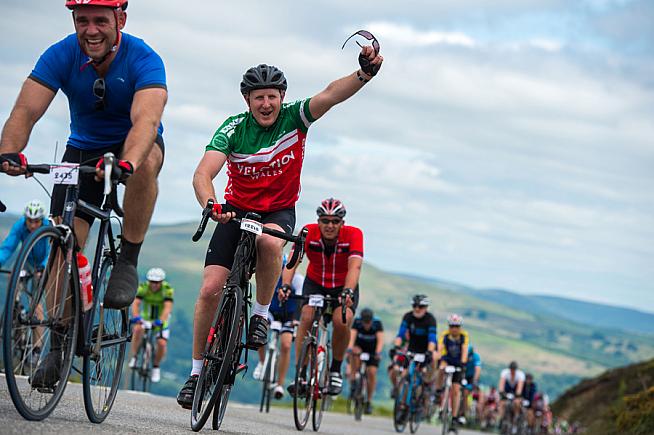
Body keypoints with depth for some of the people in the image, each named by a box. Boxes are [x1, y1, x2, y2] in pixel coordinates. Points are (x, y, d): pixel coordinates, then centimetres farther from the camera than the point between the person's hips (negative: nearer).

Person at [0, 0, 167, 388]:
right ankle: (59, 345, 1)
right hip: (84, 148, 2)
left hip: (132, 144, -2)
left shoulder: (144, 60, -27)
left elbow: (146, 120, -44)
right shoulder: (61, 56, -20)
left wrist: (126, 164, -64)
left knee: (145, 161, -39)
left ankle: (128, 262, -23)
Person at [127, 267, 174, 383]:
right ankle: (133, 357, -18)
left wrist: (160, 321, -53)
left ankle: (156, 367, 5)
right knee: (137, 329, -32)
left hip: (161, 320, -1)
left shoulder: (167, 290, -22)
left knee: (162, 343, -21)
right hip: (145, 318, 1)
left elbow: (168, 307, -35)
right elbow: (136, 303, -31)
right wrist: (135, 317, -51)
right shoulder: (143, 287, -18)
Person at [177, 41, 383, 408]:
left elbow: (330, 95, -33)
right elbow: (203, 174, -29)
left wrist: (364, 75, -52)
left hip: (280, 211, -1)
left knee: (270, 242, -38)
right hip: (237, 209, 1)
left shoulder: (294, 118, -15)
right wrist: (210, 205, -51)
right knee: (210, 289, -10)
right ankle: (197, 369, 6)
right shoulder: (234, 129, -17)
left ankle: (261, 314, -13)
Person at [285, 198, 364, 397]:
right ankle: (300, 375, -19)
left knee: (342, 321, -27)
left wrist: (348, 292, -56)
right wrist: (285, 286, -49)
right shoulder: (308, 232, -22)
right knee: (307, 316, -25)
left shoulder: (353, 234, -26)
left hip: (344, 287, -1)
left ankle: (335, 371, -4)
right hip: (315, 284, 1)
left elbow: (355, 266, -39)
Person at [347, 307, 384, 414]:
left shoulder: (377, 323, -26)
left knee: (372, 373, -16)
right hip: (359, 346, 1)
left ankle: (369, 401, -3)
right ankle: (353, 377, -21)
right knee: (355, 352, -35)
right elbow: (352, 336, -37)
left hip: (372, 351, -1)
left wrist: (378, 352, -53)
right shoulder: (357, 322, -25)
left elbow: (380, 339, -36)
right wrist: (349, 348, -55)